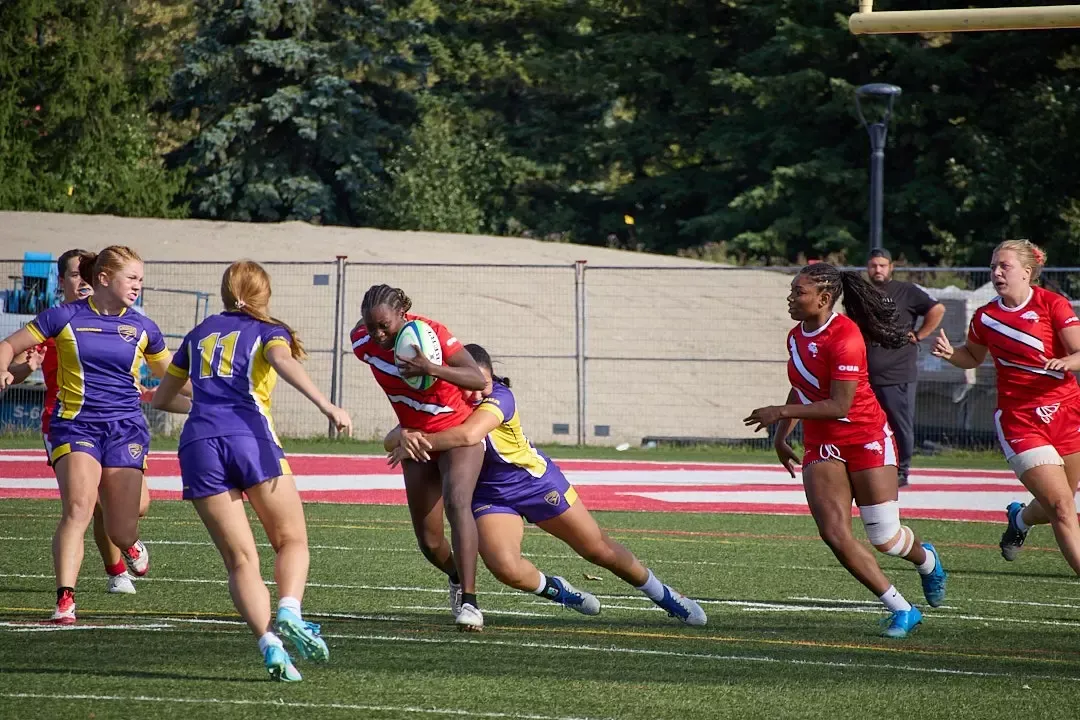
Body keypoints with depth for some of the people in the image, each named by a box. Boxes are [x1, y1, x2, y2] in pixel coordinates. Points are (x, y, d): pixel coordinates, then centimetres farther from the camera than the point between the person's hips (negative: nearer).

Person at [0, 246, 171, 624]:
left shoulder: (142, 328, 7)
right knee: (77, 507, -24)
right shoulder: (66, 317, -1)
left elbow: (173, 376, 23)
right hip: (75, 424, -2)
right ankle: (65, 600, -23)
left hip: (125, 427, 2)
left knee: (121, 532, 0)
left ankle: (130, 544, 40)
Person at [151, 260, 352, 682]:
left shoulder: (199, 334, 27)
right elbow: (282, 361, -10)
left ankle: (268, 642, -18)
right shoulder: (269, 331, 15)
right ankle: (288, 611, -21)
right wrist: (325, 406, -21)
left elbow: (162, 398, 36)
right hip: (250, 437, -3)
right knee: (292, 540, 8)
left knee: (241, 560, 2)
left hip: (198, 444, 3)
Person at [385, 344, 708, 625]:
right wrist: (405, 436, -44)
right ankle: (558, 591, 11)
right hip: (488, 495, 3)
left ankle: (665, 596, 27)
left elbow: (469, 435, -49)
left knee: (599, 549, 6)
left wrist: (419, 442, -45)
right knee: (506, 569, -22)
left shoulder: (499, 398, -29)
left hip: (535, 480, -3)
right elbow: (391, 441, -21)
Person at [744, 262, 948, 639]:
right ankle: (901, 609, -1)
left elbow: (839, 405, -24)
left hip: (865, 438, -7)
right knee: (834, 534, -12)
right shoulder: (796, 336, 5)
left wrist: (781, 412, -23)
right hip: (822, 447, 7)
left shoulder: (845, 337, -21)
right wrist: (781, 435, 17)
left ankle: (926, 559, 36)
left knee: (885, 539, -3)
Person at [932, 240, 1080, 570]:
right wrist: (950, 353, 1)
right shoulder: (985, 317, 3)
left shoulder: (1052, 304, -5)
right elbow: (974, 357, 22)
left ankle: (1020, 518, 46)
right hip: (1019, 418, 0)